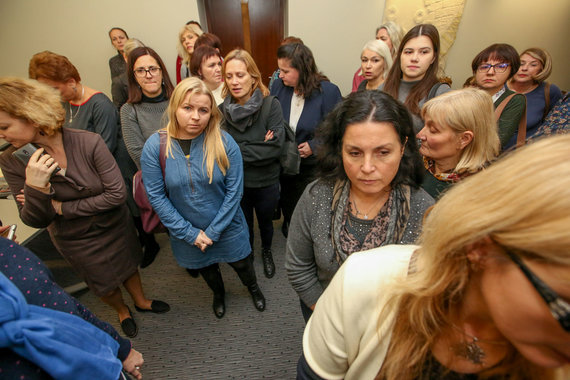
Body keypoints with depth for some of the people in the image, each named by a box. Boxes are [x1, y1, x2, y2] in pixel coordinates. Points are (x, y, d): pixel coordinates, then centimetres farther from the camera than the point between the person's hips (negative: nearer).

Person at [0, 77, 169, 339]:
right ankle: (121, 311, 56)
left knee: (128, 266, 24)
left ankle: (140, 301, 55)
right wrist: (35, 188, -33)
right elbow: (35, 221, -14)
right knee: (104, 284, 23)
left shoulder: (88, 143, -27)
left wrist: (62, 208, -21)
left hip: (115, 226, -1)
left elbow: (117, 194, -26)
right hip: (75, 241, 2)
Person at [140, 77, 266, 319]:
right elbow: (156, 197, -13)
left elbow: (234, 191, -16)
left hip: (227, 227, -1)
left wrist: (213, 231, -15)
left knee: (241, 263, 22)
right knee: (206, 268, 28)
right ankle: (218, 293, 62)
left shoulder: (224, 142, -19)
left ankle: (253, 288, 58)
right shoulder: (154, 146, -16)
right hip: (187, 233, 2)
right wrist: (190, 233, -14)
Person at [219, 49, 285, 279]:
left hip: (266, 182, -1)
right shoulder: (222, 109, -7)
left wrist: (236, 150, -20)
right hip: (235, 183, 2)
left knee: (265, 222, 23)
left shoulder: (271, 105, -15)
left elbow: (276, 146, -23)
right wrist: (258, 148, -22)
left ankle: (267, 251, 54)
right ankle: (247, 254, 54)